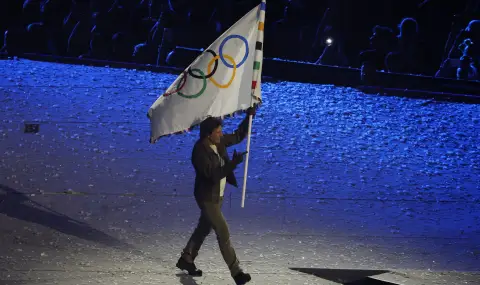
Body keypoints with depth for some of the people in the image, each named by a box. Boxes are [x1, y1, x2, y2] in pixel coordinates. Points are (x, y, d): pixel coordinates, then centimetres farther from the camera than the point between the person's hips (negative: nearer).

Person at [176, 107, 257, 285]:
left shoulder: (218, 142, -3)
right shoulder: (200, 152, -27)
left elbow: (237, 136, 9)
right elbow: (214, 175, -31)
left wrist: (248, 118, -4)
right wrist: (233, 163, -37)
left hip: (217, 195, 9)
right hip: (207, 197, -9)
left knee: (204, 229, 20)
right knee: (223, 232, -7)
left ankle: (186, 260, 35)